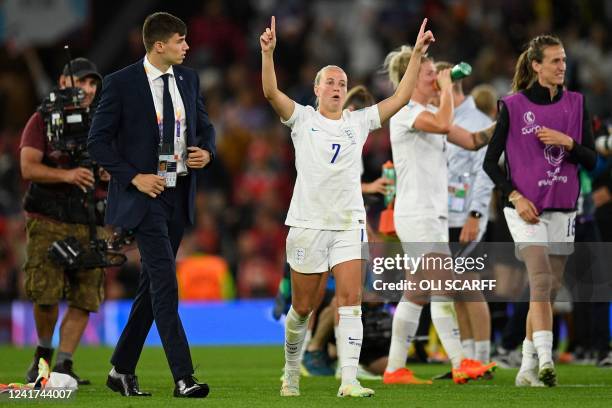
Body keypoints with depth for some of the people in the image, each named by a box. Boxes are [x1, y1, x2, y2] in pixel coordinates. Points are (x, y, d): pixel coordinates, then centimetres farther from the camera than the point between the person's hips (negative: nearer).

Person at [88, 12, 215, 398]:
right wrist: (134, 177, -15)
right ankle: (183, 377, -16)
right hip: (145, 194, -6)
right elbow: (98, 141, -6)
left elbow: (205, 126, 19)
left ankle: (122, 369, 21)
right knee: (166, 282, -14)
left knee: (153, 284, 10)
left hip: (179, 194, 6)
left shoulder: (189, 79, 8)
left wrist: (206, 151, -4)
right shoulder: (122, 83, -9)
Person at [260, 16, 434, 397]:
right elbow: (271, 92, -13)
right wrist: (268, 53, -27)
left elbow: (401, 97, 6)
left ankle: (349, 380, -16)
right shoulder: (302, 119, 2)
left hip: (349, 223, 2)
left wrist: (417, 56, -1)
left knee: (351, 300, -11)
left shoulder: (359, 122, 9)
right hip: (308, 222, -2)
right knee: (303, 306, 6)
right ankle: (291, 374, 27)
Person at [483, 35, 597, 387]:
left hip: (563, 209, 4)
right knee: (541, 279, -21)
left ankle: (528, 368, 18)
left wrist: (568, 142, -12)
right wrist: (515, 196, -11)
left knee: (550, 289, 8)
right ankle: (545, 361, -29)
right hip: (526, 209, -4)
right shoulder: (513, 106, -3)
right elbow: (491, 162, 1)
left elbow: (591, 160, 6)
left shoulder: (576, 104, 7)